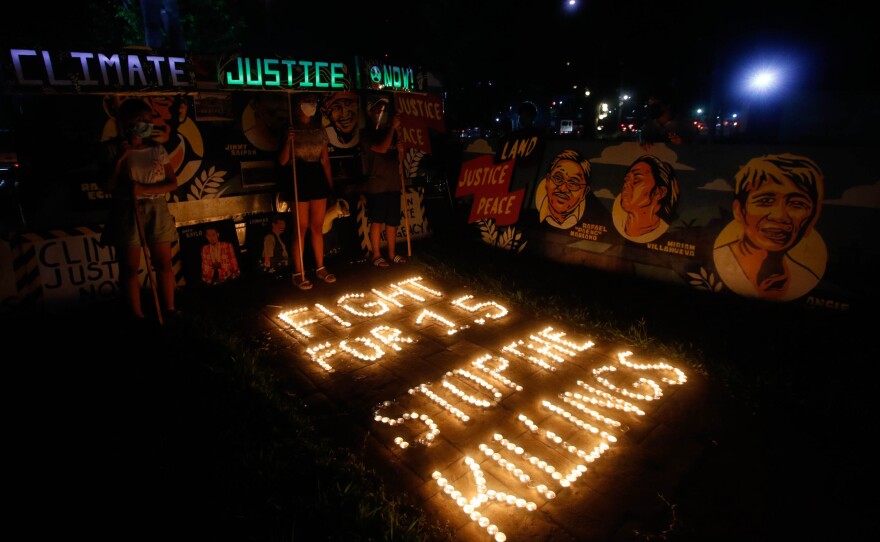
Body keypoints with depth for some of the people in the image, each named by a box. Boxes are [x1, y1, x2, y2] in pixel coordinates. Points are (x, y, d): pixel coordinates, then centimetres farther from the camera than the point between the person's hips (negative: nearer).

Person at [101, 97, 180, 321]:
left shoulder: (158, 150, 3)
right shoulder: (115, 150, -1)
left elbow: (172, 183, -2)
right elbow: (107, 188, -6)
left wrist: (144, 189, -15)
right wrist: (119, 159, -13)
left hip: (156, 212, 2)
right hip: (127, 213, -1)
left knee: (164, 263, 4)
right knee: (129, 268, 3)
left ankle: (169, 309, 15)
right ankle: (137, 316, 13)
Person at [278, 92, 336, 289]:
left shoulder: (320, 131, 9)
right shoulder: (291, 131, -2)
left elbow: (325, 160, 12)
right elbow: (282, 161, -7)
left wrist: (331, 183, 9)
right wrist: (288, 141, -21)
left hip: (318, 178, 4)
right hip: (300, 179, -4)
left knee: (317, 227, 9)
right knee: (302, 228, -3)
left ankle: (320, 268, 19)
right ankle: (298, 273, 6)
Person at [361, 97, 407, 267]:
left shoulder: (391, 133, 17)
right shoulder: (368, 134, -2)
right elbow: (381, 149, -20)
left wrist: (401, 150, -1)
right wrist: (393, 128, -15)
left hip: (393, 184, 6)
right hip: (377, 185, -6)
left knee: (393, 222, 9)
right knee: (377, 221, 0)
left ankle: (392, 254, 19)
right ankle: (376, 255, 9)